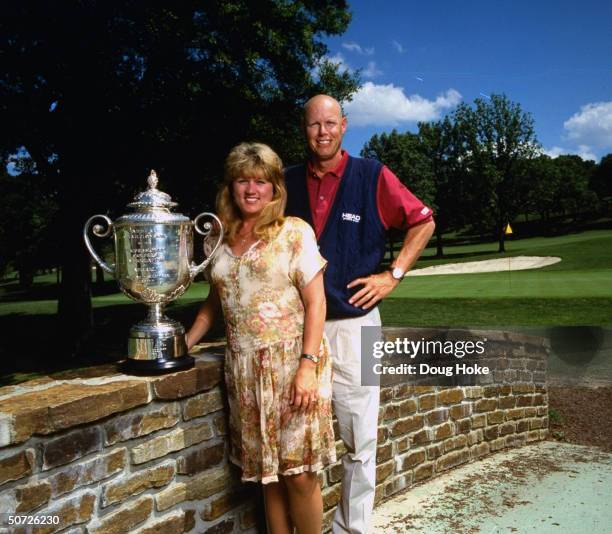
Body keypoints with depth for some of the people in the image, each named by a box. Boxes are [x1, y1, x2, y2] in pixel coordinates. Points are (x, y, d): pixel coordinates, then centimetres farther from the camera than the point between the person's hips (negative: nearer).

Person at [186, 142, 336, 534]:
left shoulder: (294, 232, -3)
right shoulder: (220, 239, 10)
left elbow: (315, 301, -7)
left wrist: (308, 365, -16)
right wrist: (184, 345, 8)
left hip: (292, 362, -4)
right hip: (244, 368, 4)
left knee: (299, 473, 0)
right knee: (268, 473, 11)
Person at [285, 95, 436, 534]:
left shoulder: (372, 176, -1)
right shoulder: (288, 182, 8)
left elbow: (423, 222, 5)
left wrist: (393, 275, -3)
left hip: (354, 323, -2)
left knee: (359, 442, 6)